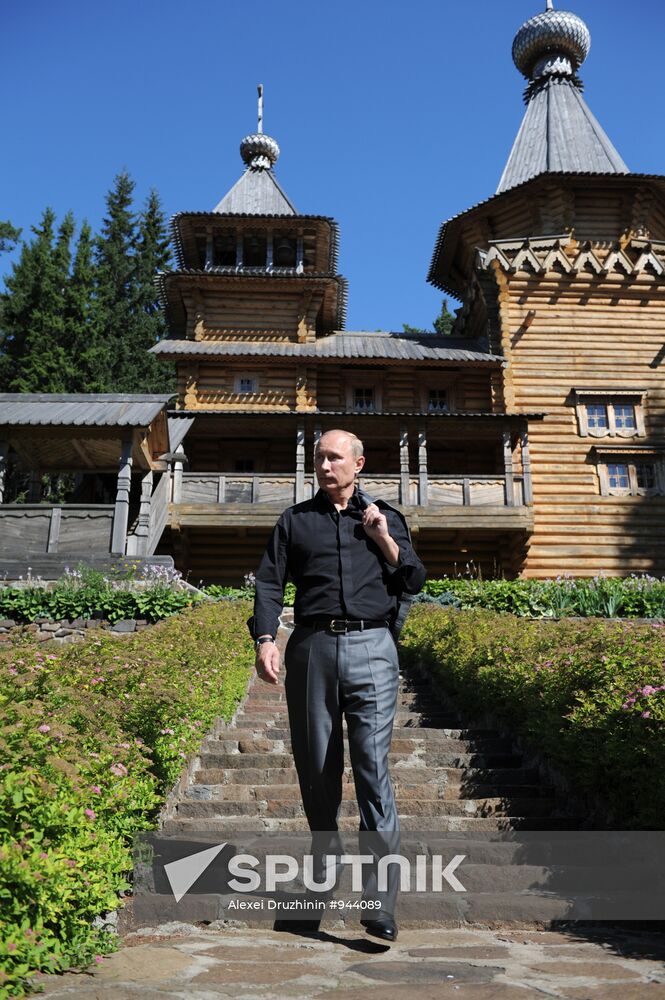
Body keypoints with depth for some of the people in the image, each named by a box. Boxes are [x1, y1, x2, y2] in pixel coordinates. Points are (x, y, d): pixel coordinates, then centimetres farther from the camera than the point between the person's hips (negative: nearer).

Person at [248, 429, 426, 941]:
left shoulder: (385, 517, 14)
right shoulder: (295, 520, 14)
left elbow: (415, 582, 10)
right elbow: (270, 583, 7)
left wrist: (385, 540, -2)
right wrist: (265, 640, -6)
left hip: (371, 648, -1)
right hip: (312, 648, 1)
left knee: (373, 765, -7)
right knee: (316, 768, 9)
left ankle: (379, 900, -2)